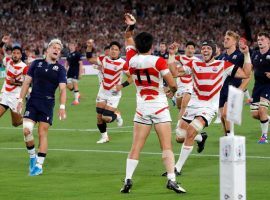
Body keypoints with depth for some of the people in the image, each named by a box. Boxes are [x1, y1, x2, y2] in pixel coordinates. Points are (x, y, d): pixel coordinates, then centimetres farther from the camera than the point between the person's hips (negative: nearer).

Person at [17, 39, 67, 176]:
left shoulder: (60, 69, 5)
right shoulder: (37, 63, 9)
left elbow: (62, 88, -4)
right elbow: (27, 82, 10)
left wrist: (62, 106, -17)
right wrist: (20, 100, 4)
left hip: (48, 104, -1)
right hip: (33, 102, 1)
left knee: (42, 134, -4)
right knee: (26, 130, -13)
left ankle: (39, 165, 3)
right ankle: (32, 157, 10)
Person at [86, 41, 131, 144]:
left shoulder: (122, 63, -15)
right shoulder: (104, 59, -1)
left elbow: (131, 77, -8)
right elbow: (90, 59, 5)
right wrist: (89, 47, -10)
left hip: (114, 94, -4)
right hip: (102, 92, 5)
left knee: (107, 118, -11)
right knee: (99, 117, 2)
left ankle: (117, 116, 22)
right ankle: (104, 136, 21)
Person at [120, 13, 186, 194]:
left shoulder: (132, 60, -1)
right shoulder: (158, 61, -12)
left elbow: (129, 41, 20)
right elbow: (172, 84, -13)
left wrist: (130, 26, 16)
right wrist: (172, 92, 7)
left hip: (142, 107, 3)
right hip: (159, 106, -3)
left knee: (136, 147, 7)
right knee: (166, 146, -2)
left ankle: (128, 180, 0)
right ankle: (171, 179, -9)